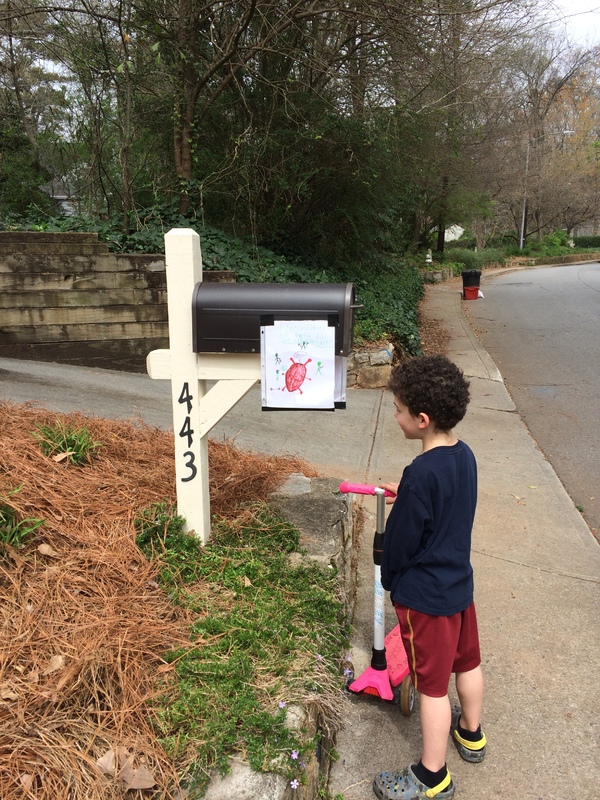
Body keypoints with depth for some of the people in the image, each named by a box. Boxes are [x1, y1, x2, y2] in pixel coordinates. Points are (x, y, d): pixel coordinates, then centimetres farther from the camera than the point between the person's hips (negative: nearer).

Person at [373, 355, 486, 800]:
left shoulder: (422, 473, -30)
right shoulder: (464, 455, -5)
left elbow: (401, 539, -19)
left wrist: (389, 580, -2)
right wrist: (404, 497, 7)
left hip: (425, 595, -8)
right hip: (459, 582, 8)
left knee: (432, 684, 8)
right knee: (466, 661, 26)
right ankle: (471, 734, 50)